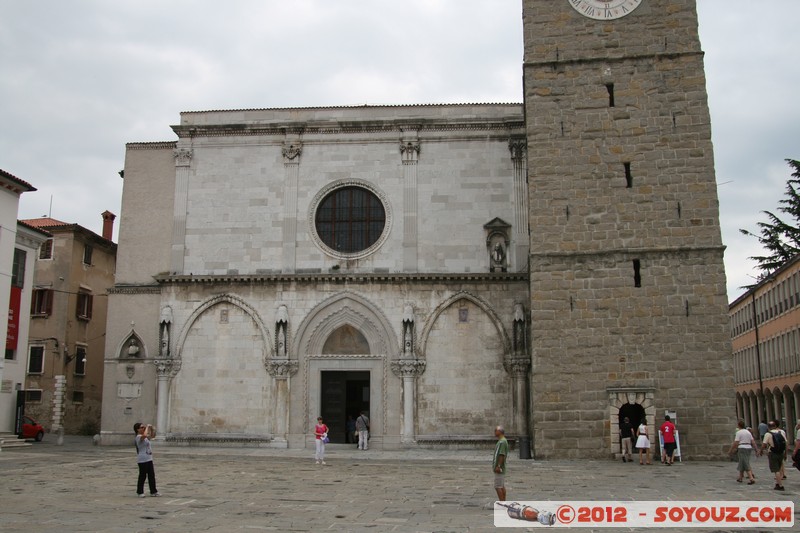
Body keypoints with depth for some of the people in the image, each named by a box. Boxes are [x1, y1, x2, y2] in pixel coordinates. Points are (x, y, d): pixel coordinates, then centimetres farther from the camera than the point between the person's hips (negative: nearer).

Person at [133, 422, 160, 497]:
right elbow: (144, 435, -37)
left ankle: (153, 491, 16)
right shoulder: (138, 437, -15)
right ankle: (140, 492, 12)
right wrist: (147, 427, -23)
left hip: (149, 459, 9)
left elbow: (153, 435, 23)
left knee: (151, 475, 10)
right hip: (142, 460, -9)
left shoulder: (145, 437, 13)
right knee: (142, 476, 0)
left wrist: (151, 428, 7)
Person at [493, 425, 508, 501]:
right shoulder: (501, 441, 14)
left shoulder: (502, 442, -18)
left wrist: (498, 466, -23)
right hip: (501, 469, 10)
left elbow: (502, 455, -23)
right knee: (502, 486, 12)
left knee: (498, 486, -8)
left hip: (499, 468, -10)